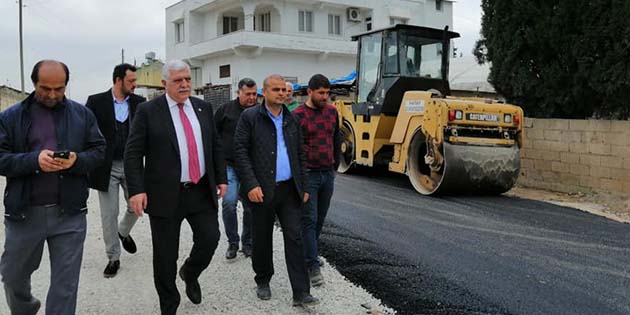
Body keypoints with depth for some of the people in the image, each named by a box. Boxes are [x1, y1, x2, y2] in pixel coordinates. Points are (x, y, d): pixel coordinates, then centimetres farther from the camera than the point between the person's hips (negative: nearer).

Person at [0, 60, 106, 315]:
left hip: (69, 213, -1)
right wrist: (34, 160, -20)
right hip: (23, 213, 1)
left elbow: (99, 151, 4)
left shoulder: (82, 114, 5)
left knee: (65, 283, 5)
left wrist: (76, 160, -17)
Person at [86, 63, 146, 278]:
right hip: (107, 167, -2)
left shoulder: (139, 103, 3)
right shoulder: (96, 102, -3)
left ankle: (123, 232, 42)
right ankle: (113, 258, 18)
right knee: (109, 214, 4)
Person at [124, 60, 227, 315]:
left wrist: (221, 178, 9)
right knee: (165, 255, 5)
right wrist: (136, 189, -15)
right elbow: (133, 153, -7)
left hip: (202, 191, 4)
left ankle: (190, 274, 34)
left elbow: (216, 146, 14)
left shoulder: (203, 108, 8)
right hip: (165, 195, -3)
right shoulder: (148, 111, -5)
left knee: (210, 239, 0)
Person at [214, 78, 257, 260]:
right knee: (229, 203, -12)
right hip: (229, 166, -2)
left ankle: (247, 243, 23)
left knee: (250, 206, 7)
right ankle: (232, 243, 6)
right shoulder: (225, 110, 0)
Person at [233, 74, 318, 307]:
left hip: (289, 189, 3)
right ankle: (263, 282, 31)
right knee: (262, 239, 10)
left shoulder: (291, 119, 11)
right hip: (262, 191, -3)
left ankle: (301, 292, 3)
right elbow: (240, 152, -8)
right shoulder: (250, 117, -3)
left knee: (294, 238, 0)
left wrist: (303, 187, 12)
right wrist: (251, 185, -16)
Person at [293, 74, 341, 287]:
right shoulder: (298, 115, -8)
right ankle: (313, 266, -3)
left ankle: (308, 255, 28)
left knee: (319, 220, 13)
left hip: (328, 174, 5)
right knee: (309, 220, -5)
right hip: (308, 174, -5)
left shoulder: (332, 112, 8)